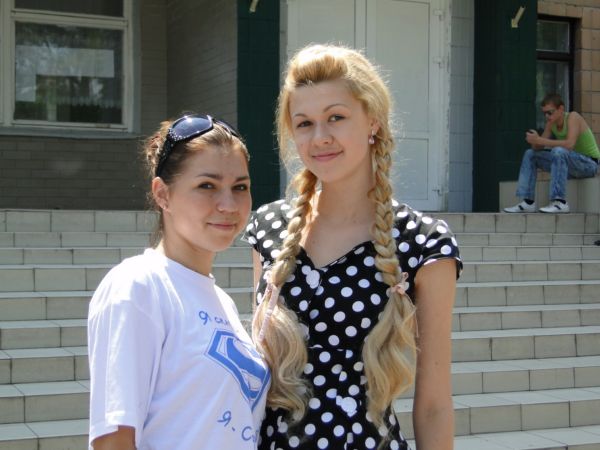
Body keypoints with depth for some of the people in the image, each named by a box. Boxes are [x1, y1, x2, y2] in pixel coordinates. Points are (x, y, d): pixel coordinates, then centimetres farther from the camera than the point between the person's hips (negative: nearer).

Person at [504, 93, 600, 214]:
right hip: (572, 165, 8)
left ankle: (560, 202, -36)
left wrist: (540, 140, -34)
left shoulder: (573, 117, -20)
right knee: (530, 155, 5)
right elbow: (538, 149, 1)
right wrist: (534, 140, -22)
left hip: (590, 164, -8)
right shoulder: (551, 123, 1)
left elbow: (569, 144, -35)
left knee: (558, 151, -35)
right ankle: (528, 202, -3)